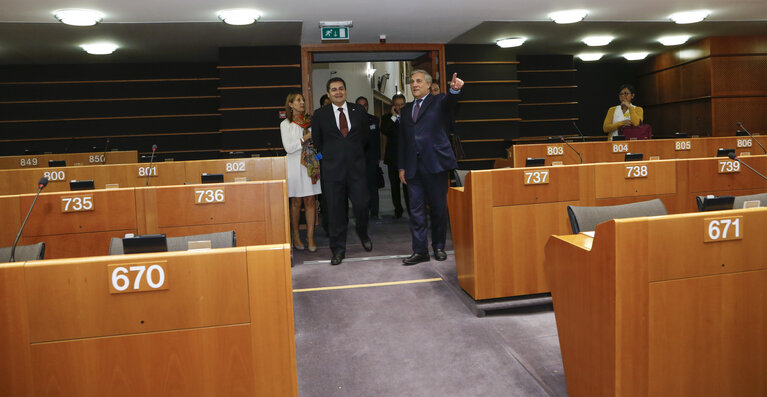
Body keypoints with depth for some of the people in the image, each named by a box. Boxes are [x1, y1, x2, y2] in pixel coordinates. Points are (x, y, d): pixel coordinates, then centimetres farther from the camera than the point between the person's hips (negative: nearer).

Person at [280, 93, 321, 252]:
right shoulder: (286, 124, 0)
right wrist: (307, 137, -13)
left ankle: (310, 237, 3)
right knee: (296, 202, 2)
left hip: (310, 165, 3)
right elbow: (289, 148, -9)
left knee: (310, 201, 0)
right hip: (295, 165, -3)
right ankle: (296, 237, 13)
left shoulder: (309, 122, 12)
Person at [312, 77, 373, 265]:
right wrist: (329, 156, 10)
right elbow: (317, 141, 11)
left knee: (361, 204, -2)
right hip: (332, 168, -1)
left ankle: (363, 234, 30)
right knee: (335, 210, 3)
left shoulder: (359, 111, 7)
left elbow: (365, 135, 17)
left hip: (356, 166, 1)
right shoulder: (320, 114, 3)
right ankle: (338, 250, 14)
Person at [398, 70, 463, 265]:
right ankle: (420, 251, 8)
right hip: (413, 167, 4)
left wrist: (455, 89, -44)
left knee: (439, 208, 4)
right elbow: (402, 140, 17)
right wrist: (402, 166, 10)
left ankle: (439, 247, 19)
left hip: (435, 164, -4)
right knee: (416, 209, 2)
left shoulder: (439, 102, 4)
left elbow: (450, 102, -21)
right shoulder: (406, 109, 17)